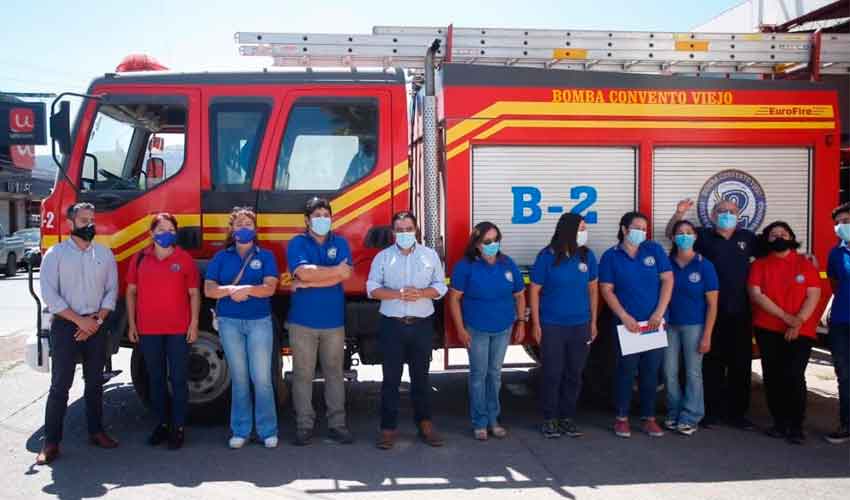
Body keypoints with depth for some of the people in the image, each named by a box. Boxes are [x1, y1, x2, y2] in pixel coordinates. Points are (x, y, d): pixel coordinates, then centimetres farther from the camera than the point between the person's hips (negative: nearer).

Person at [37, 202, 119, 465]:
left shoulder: (105, 253, 7)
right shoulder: (56, 253, -3)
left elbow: (112, 290, 6)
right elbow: (49, 293, -9)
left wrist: (97, 319, -7)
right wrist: (79, 320, -13)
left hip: (96, 325, 3)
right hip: (65, 325, -3)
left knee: (95, 382, 11)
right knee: (60, 384, -3)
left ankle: (96, 431, 22)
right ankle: (51, 442, 3)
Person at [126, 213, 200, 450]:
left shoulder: (185, 259, 1)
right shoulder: (140, 259, 6)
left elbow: (194, 293, 2)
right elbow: (131, 292, 10)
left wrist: (194, 324, -5)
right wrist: (131, 324, 4)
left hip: (178, 330, -2)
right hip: (148, 330, 2)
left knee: (178, 379, 2)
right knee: (156, 379, 11)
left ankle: (178, 427, 11)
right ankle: (162, 423, 23)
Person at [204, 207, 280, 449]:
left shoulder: (265, 256, 5)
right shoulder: (221, 257, 10)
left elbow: (270, 287, -6)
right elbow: (209, 289, 1)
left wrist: (246, 289, -21)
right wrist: (230, 289, -15)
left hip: (259, 321, -2)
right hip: (229, 322, 2)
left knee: (262, 377, -3)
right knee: (239, 377, 6)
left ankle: (268, 430, 6)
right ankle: (240, 430, 14)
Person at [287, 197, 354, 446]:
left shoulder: (340, 243, 6)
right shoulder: (297, 243, 0)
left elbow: (345, 275, -9)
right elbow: (303, 272, -18)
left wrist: (309, 283, -11)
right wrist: (335, 270, -12)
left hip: (334, 320, 2)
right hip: (303, 320, -2)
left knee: (334, 372, 8)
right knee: (303, 374, 4)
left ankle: (337, 424, 15)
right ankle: (304, 425, 13)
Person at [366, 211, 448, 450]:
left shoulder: (430, 255, 6)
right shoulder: (383, 257, 3)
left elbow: (440, 286, 4)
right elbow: (372, 288, -3)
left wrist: (421, 293, -15)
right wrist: (398, 294, -18)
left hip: (422, 324, 1)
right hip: (392, 324, -1)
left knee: (421, 375, 10)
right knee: (391, 378, 2)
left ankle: (424, 423, 19)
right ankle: (388, 427, 8)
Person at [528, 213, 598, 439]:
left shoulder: (587, 256, 0)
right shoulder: (547, 256, -9)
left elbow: (593, 289, 9)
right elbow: (534, 290, -4)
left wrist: (593, 322, 9)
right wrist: (536, 324, -6)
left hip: (580, 326, 3)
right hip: (552, 326, -3)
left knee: (574, 374, 9)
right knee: (552, 374, 2)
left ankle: (567, 417, 23)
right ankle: (550, 419, 16)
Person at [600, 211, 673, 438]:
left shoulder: (654, 249, 4)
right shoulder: (610, 256, 1)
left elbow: (667, 280, 1)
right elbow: (607, 290, -3)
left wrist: (659, 313, -8)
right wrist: (625, 317, -12)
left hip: (654, 323, 2)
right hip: (627, 323, -2)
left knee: (651, 371, 7)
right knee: (626, 370, 1)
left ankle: (648, 418, 18)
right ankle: (622, 418, 12)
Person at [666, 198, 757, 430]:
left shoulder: (747, 237, 9)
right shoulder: (704, 236, 1)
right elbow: (672, 234, -4)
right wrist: (679, 213, -22)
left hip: (740, 313, 3)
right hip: (711, 312, -3)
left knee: (740, 363, 8)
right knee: (711, 362, 5)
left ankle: (737, 412, 19)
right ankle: (711, 411, 15)